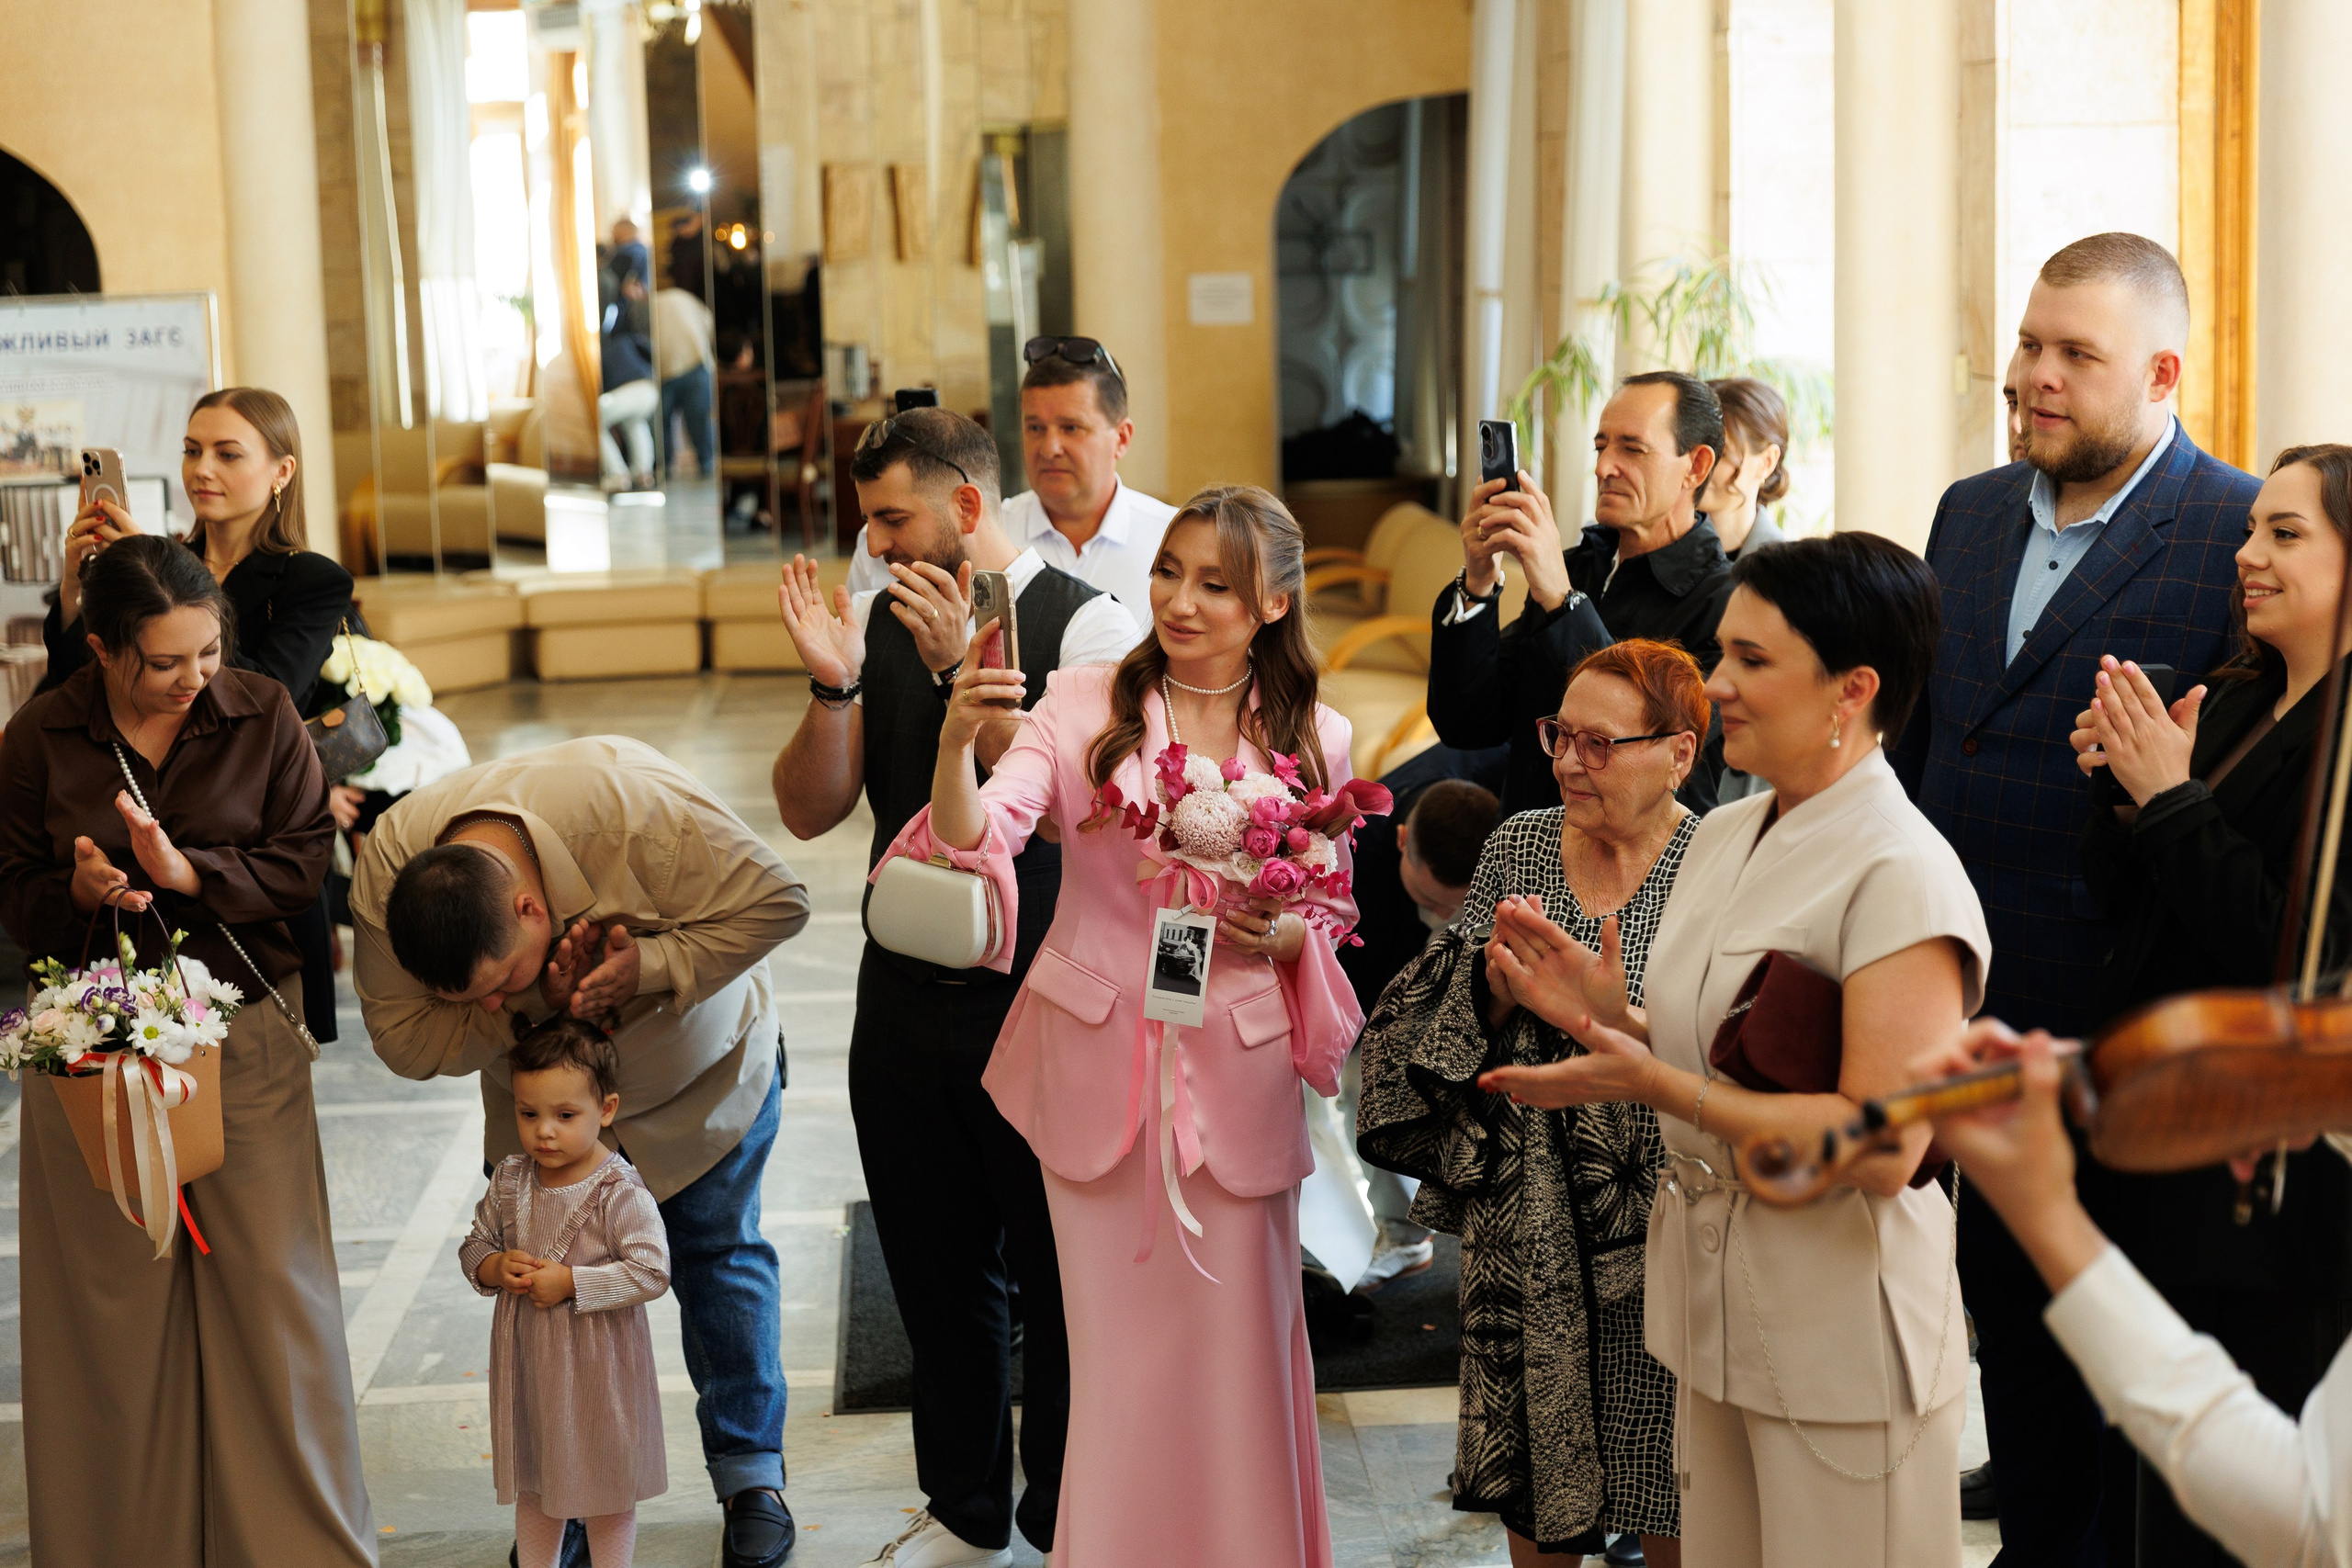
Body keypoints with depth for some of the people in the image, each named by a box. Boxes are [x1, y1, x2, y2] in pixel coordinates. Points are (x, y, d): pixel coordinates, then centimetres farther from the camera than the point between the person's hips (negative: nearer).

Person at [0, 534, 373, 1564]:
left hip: (246, 1034, 0)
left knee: (273, 1283, 0)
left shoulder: (264, 716, -3)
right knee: (114, 1296, 5)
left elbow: (306, 864, -5)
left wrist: (184, 871, -19)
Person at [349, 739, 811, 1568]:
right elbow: (404, 1039, -24)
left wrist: (649, 968, -40)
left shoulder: (629, 803, -42)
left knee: (717, 1255, 4)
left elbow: (776, 900, -33)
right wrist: (531, 1001, -38)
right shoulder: (386, 865, -30)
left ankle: (751, 1476, 17)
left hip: (694, 1069, -2)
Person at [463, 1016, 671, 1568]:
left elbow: (651, 1272, -23)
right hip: (527, 1358, 5)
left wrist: (569, 1283, -24)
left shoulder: (620, 1191, -19)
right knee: (532, 1487, 20)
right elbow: (475, 1243, 10)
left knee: (606, 1488, 10)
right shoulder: (509, 1181, -2)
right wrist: (495, 1267, -12)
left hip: (598, 1362, -5)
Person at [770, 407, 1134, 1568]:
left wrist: (960, 667, -27)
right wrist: (832, 686, -14)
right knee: (935, 1267, 17)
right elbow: (809, 812, 3)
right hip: (905, 990, 5)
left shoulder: (1081, 625, -11)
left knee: (1056, 1270, 6)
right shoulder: (878, 622, 4)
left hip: (1040, 998, -5)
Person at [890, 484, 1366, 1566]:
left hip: (1239, 1071, 0)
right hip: (1099, 1063, 0)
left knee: (1237, 1349, 7)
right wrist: (959, 738, -35)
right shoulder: (1083, 707, -4)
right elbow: (976, 842, -16)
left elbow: (1328, 916, 11)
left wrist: (1276, 935, -11)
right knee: (1119, 1350, 9)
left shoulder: (1314, 741, 1)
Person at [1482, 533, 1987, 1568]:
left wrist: (1650, 1083, -23)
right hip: (1714, 1308, 8)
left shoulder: (1902, 875, -18)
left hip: (1840, 1332, -8)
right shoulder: (1720, 836, 8)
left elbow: (1880, 1150, -24)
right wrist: (1611, 1015, -3)